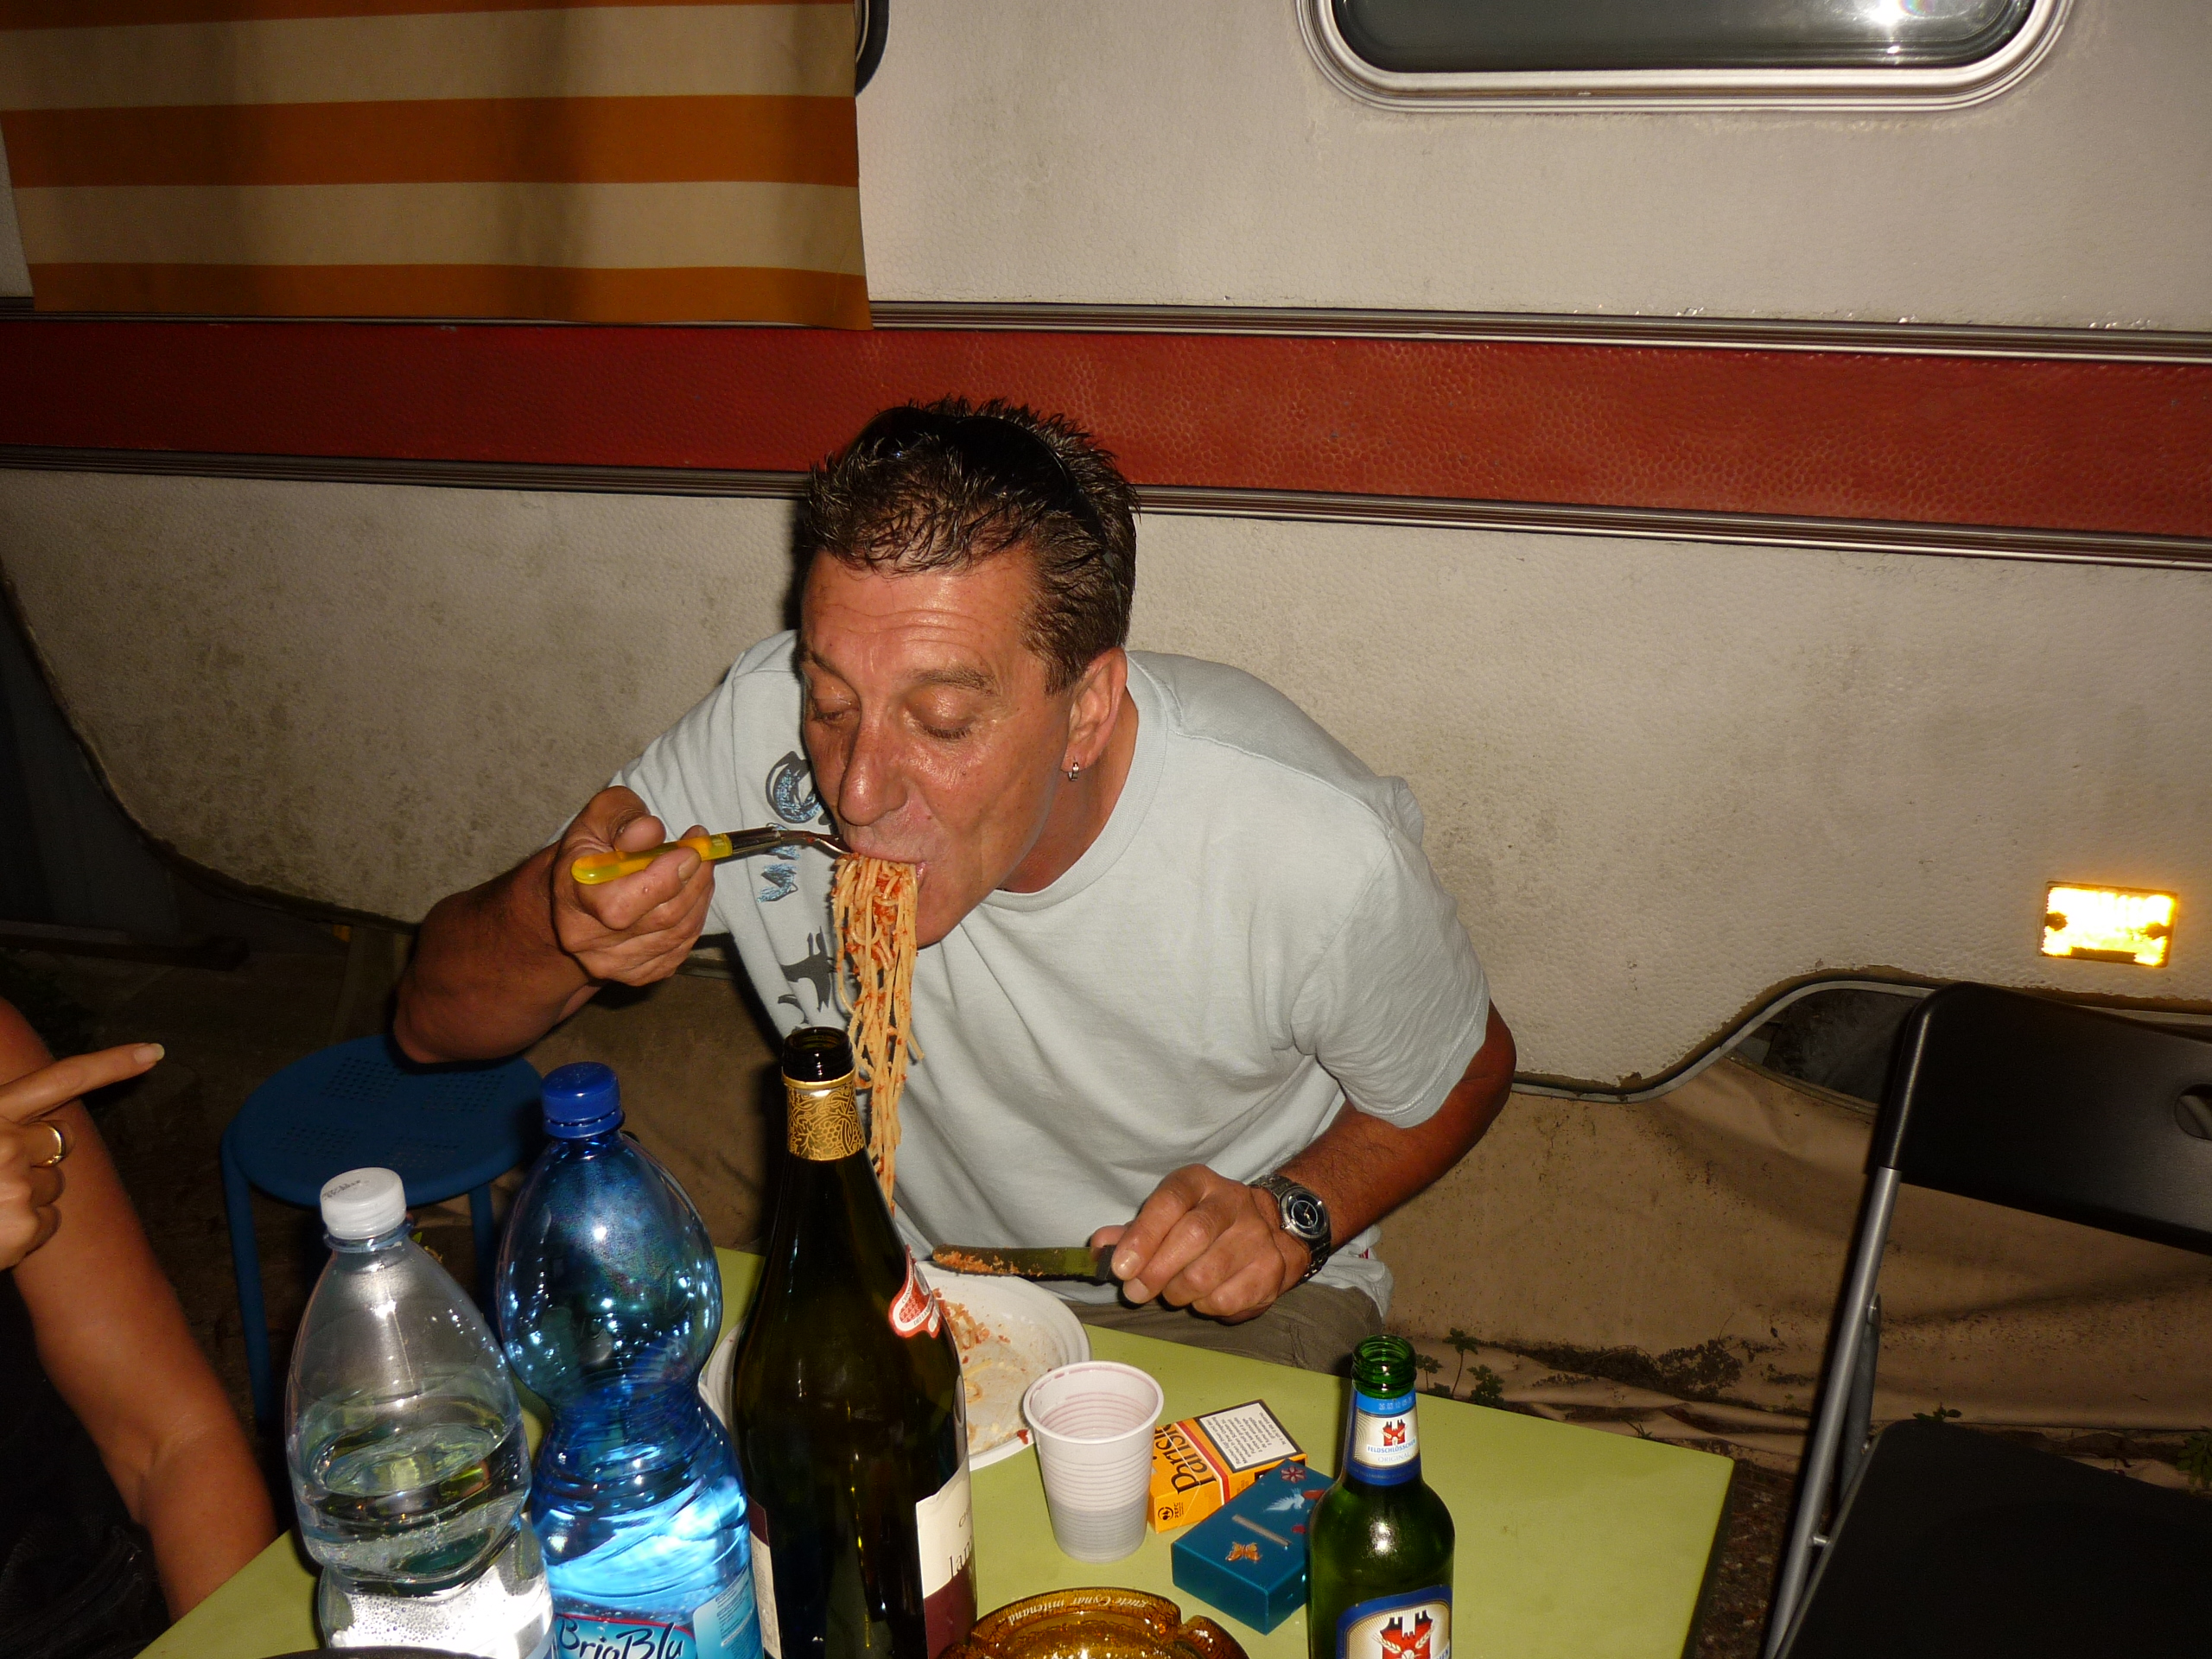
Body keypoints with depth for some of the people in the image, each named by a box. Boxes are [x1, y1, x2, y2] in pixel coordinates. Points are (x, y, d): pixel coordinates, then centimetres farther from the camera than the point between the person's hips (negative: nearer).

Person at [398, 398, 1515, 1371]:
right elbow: (435, 1021, -14)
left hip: (1212, 1308, -1)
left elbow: (1462, 1073, -4)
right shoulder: (765, 734, -24)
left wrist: (1293, 1215, -23)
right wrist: (556, 916, -38)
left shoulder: (1318, 857, -28)